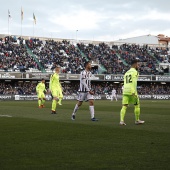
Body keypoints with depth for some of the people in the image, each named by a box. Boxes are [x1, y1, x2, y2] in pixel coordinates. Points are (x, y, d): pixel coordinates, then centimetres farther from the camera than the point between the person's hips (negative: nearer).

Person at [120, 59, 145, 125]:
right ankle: (137, 120, 16)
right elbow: (134, 82, -14)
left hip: (125, 91, 6)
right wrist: (134, 92, -22)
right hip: (132, 91, -6)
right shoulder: (135, 72, -1)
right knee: (137, 105, 9)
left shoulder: (126, 73, 23)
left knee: (124, 106, 0)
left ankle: (121, 120, -14)